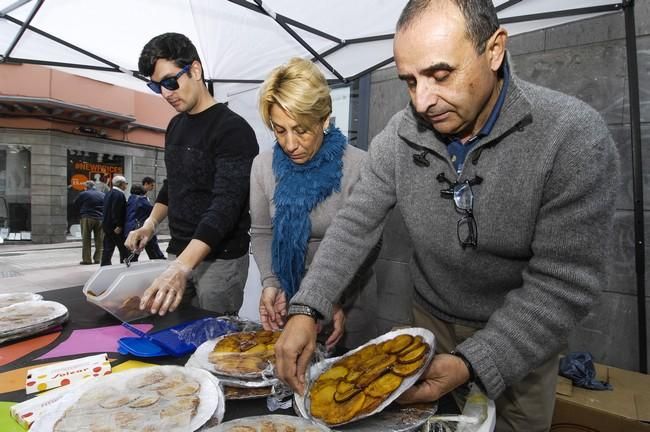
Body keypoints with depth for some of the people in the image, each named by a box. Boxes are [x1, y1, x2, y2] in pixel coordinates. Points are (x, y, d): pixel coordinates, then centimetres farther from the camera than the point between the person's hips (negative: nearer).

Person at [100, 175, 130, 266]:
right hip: (115, 227, -10)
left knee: (107, 250, 10)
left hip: (107, 225, 10)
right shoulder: (119, 194, -15)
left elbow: (106, 210, 21)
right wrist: (118, 225, -22)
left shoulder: (109, 193, 16)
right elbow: (116, 211, -23)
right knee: (124, 249, 0)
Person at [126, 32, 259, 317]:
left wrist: (182, 268, -32)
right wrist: (150, 224, 7)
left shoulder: (233, 130, -15)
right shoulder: (175, 126, 11)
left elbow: (226, 205, -24)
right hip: (178, 254, 7)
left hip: (220, 259, -7)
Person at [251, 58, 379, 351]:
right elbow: (261, 233, 0)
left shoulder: (357, 166, -21)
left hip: (348, 298, -3)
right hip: (288, 298, 3)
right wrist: (270, 282, -13)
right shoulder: (263, 166, -7)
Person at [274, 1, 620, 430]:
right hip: (431, 321, 3)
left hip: (522, 338, -2)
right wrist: (306, 309, -23)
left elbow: (564, 283, -25)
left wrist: (472, 363, -32)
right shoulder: (398, 137, -15)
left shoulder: (575, 137, -26)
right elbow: (355, 225, -13)